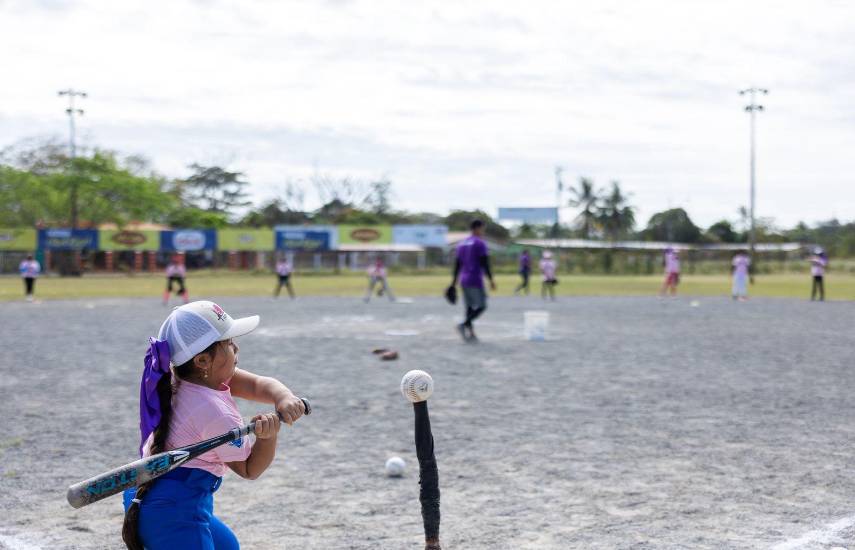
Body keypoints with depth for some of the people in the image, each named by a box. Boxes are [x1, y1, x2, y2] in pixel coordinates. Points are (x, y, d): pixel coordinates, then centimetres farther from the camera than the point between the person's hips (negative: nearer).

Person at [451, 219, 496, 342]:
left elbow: (457, 264, 15)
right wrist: (491, 280, -12)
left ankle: (471, 334, 4)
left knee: (470, 307, 10)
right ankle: (464, 325, -20)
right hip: (475, 280, -7)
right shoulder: (480, 243, -9)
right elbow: (485, 263, -15)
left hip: (464, 280, 8)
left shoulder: (462, 244, 14)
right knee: (481, 306, -2)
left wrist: (454, 282, 17)